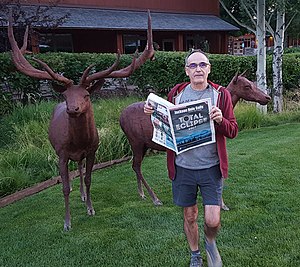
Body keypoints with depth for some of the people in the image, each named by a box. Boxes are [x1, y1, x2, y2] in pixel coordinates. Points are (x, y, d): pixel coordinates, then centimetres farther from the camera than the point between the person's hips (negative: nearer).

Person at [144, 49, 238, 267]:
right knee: (190, 216, 15)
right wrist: (153, 113, -6)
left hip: (211, 167, -1)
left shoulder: (220, 94, -2)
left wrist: (220, 120, -23)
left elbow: (233, 131, -2)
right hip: (183, 167, 2)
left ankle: (210, 242, 35)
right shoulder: (176, 94, 2)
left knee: (212, 220, -2)